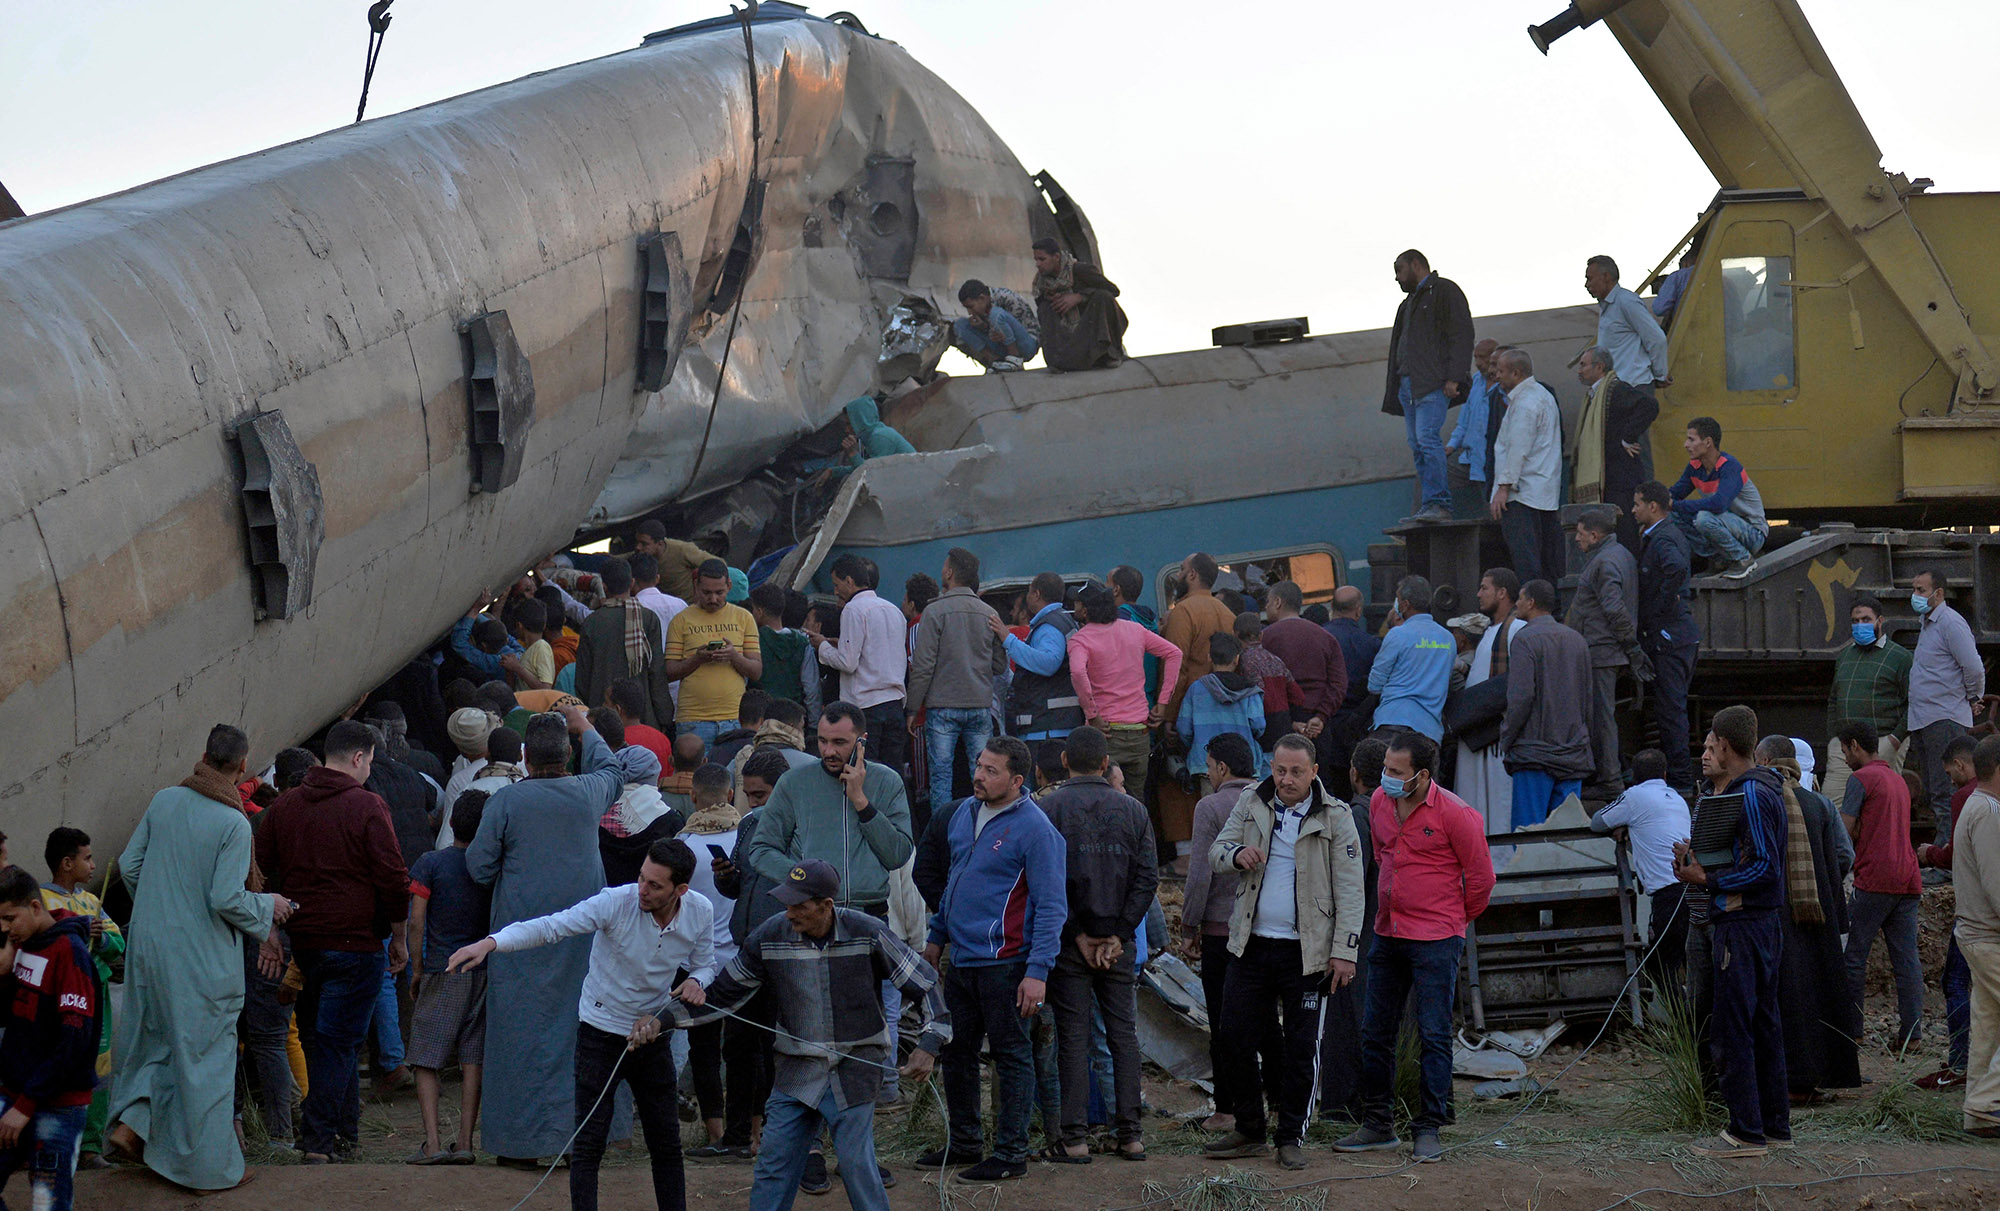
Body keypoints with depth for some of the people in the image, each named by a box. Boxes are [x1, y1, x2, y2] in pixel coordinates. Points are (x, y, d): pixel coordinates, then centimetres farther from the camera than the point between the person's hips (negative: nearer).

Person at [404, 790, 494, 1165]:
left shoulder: (430, 863, -5)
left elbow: (416, 921, -8)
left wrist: (418, 969, 2)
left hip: (441, 970, -2)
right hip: (483, 971, 2)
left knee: (426, 1061, 2)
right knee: (472, 1060, 6)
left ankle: (432, 1143, -11)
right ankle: (465, 1143, 2)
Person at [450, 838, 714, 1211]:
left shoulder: (700, 912, -8)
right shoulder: (616, 903, -22)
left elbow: (705, 963, 9)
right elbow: (551, 927, -30)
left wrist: (696, 981, -17)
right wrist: (490, 943, -44)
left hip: (652, 1034, 4)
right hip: (601, 1032, -4)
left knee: (667, 1145, 10)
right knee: (588, 1145, -5)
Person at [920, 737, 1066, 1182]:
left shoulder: (1034, 829, -14)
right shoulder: (964, 814, 10)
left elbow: (1052, 906, -14)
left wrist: (1038, 971, -20)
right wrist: (937, 937, 21)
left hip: (1003, 962, -8)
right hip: (962, 958, 8)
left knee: (1011, 1056, 1)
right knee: (956, 1053, 14)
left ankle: (1010, 1153, 6)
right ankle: (964, 1142, 26)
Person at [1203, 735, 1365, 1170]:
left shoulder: (1335, 818, -4)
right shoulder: (1251, 804, 6)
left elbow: (1349, 891, -5)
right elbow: (1216, 851, 9)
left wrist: (1344, 952, -11)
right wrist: (1236, 853, -15)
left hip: (1306, 950, -3)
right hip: (1251, 945, 3)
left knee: (1302, 1046, 2)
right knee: (1236, 1036, 4)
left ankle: (1291, 1138, 12)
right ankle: (1249, 1131, 17)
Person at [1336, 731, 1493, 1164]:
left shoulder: (1454, 814, -14)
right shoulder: (1380, 802, 4)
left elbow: (1481, 877, -4)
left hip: (1435, 941, -6)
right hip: (1387, 934, 6)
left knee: (1433, 1037, -3)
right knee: (1375, 1032, 9)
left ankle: (1429, 1128, 2)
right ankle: (1377, 1125, 18)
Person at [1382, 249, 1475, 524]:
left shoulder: (1445, 291, 0)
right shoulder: (1410, 302, 28)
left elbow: (1462, 335, -9)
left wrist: (1454, 378, -19)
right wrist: (1391, 389, 22)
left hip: (1433, 383, -9)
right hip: (1408, 383, 9)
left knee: (1427, 438, -20)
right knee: (1417, 446, 1)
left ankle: (1438, 505, -24)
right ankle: (1429, 508, -1)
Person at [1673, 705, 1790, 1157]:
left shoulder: (1749, 796, -14)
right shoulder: (1754, 791, 17)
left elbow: (1764, 867, -19)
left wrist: (1707, 879, -14)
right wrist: (1698, 864, 12)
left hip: (1742, 928, -11)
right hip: (1763, 924, 11)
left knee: (1733, 1030, -7)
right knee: (1763, 1025, 13)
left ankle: (1746, 1132, -6)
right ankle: (1774, 1124, 19)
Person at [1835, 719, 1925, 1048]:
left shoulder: (1861, 778, -4)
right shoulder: (1898, 780, 22)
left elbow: (1845, 832, -8)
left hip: (1875, 879, -8)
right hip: (1908, 879, 8)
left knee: (1852, 955, 0)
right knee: (1906, 957, 3)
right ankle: (1911, 1030, -2)